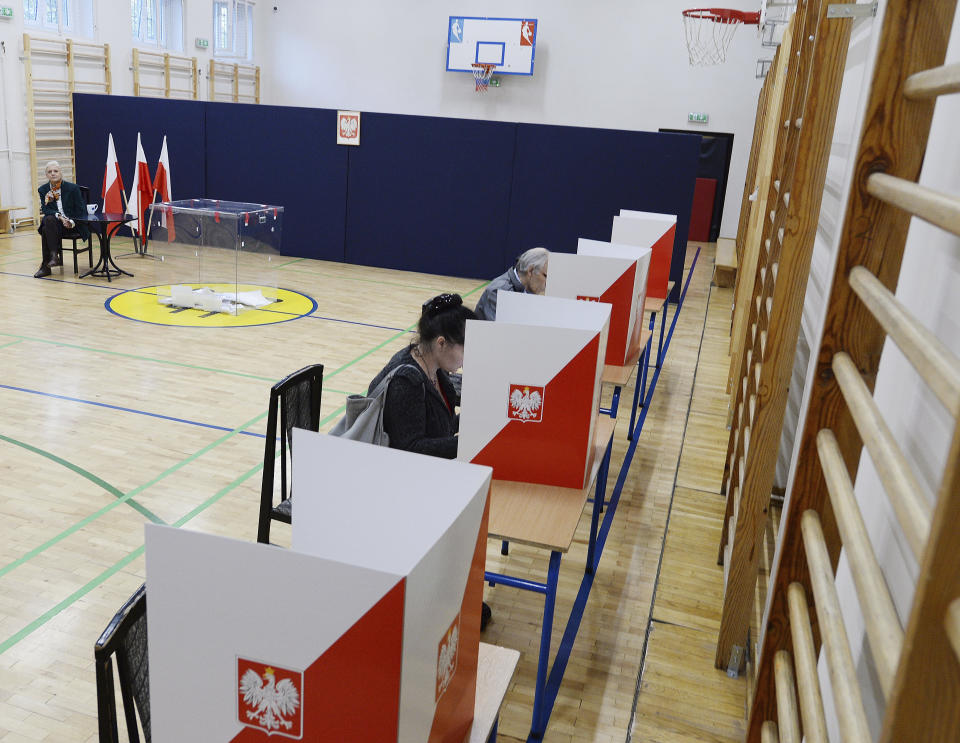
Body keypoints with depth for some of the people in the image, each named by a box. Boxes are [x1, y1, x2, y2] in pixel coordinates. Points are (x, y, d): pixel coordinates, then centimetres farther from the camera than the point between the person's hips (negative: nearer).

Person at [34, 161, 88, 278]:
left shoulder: (73, 188, -1)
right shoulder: (43, 190, 9)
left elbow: (81, 210, -2)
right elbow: (45, 210, 0)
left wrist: (72, 222, -17)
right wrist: (58, 216, -20)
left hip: (72, 224, -3)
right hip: (53, 223, 3)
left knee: (46, 230, -30)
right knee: (49, 220, -34)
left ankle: (45, 265, -25)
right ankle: (54, 255, -32)